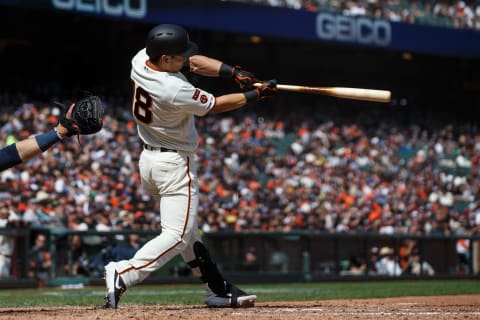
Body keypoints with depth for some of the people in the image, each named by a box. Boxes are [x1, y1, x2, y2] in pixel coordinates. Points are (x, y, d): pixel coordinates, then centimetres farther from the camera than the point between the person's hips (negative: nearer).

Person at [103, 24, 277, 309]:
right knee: (178, 235, -9)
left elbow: (194, 62, 2)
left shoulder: (142, 59, -5)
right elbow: (215, 105, -13)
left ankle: (219, 290, 22)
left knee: (187, 230, 15)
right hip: (175, 165, -10)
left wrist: (234, 72, -7)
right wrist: (256, 95, -1)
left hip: (149, 159, 10)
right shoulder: (175, 91, -29)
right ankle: (123, 273, -22)